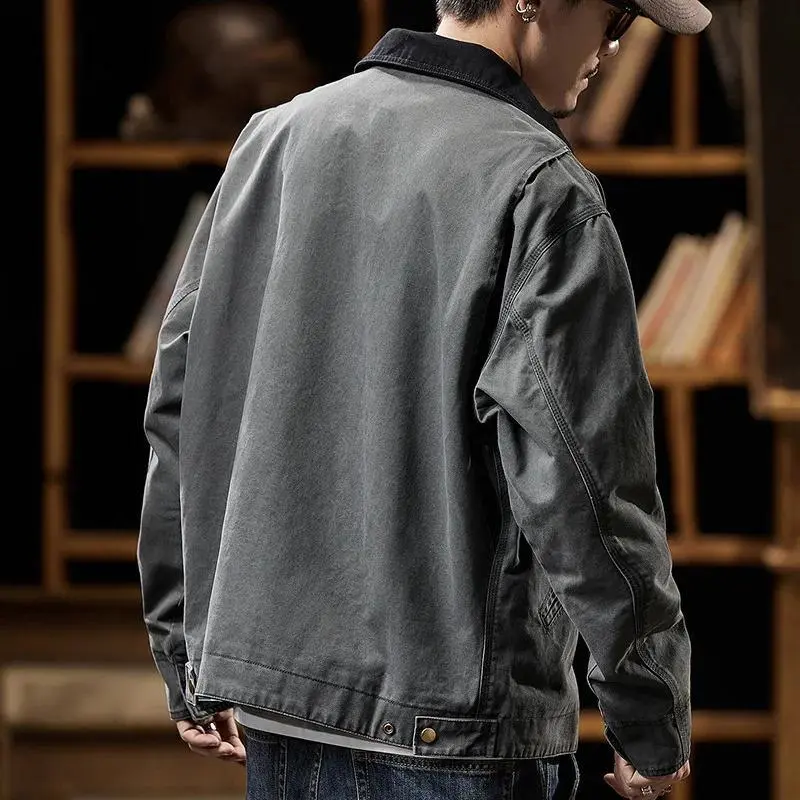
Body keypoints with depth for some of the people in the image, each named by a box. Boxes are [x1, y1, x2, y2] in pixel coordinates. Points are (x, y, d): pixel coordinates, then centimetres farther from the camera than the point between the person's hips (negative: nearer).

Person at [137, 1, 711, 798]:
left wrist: (189, 657, 19)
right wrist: (652, 725, -7)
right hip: (455, 727, -7)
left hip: (274, 687, 7)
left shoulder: (273, 138, 8)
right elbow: (584, 472, -16)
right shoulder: (539, 188, -13)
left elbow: (180, 412, 13)